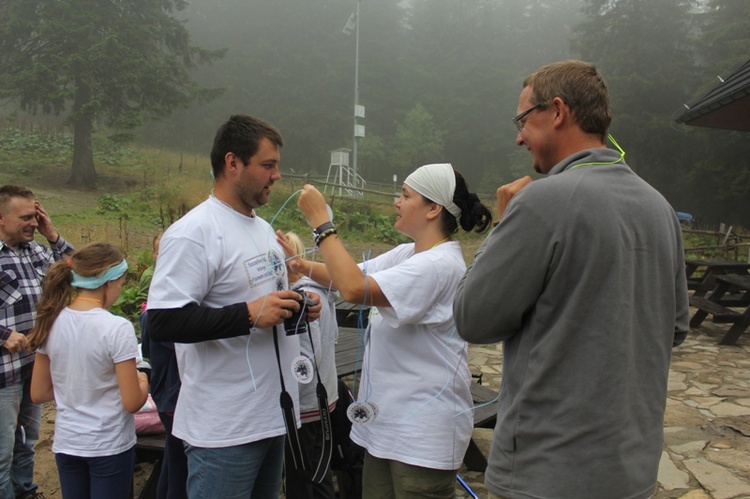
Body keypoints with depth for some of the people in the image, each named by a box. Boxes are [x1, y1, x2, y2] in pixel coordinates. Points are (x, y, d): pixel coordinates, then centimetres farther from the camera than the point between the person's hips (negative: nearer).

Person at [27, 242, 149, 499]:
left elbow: (38, 394, 3)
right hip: (110, 446, -5)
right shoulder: (117, 328, -20)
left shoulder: (51, 323, -4)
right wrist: (142, 381, 2)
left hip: (66, 443, 5)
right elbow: (132, 403, -17)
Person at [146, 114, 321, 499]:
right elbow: (162, 322, -24)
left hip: (274, 415, 9)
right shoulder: (194, 233, -16)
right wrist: (250, 315, -26)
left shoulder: (263, 228, 14)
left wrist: (296, 306, 4)